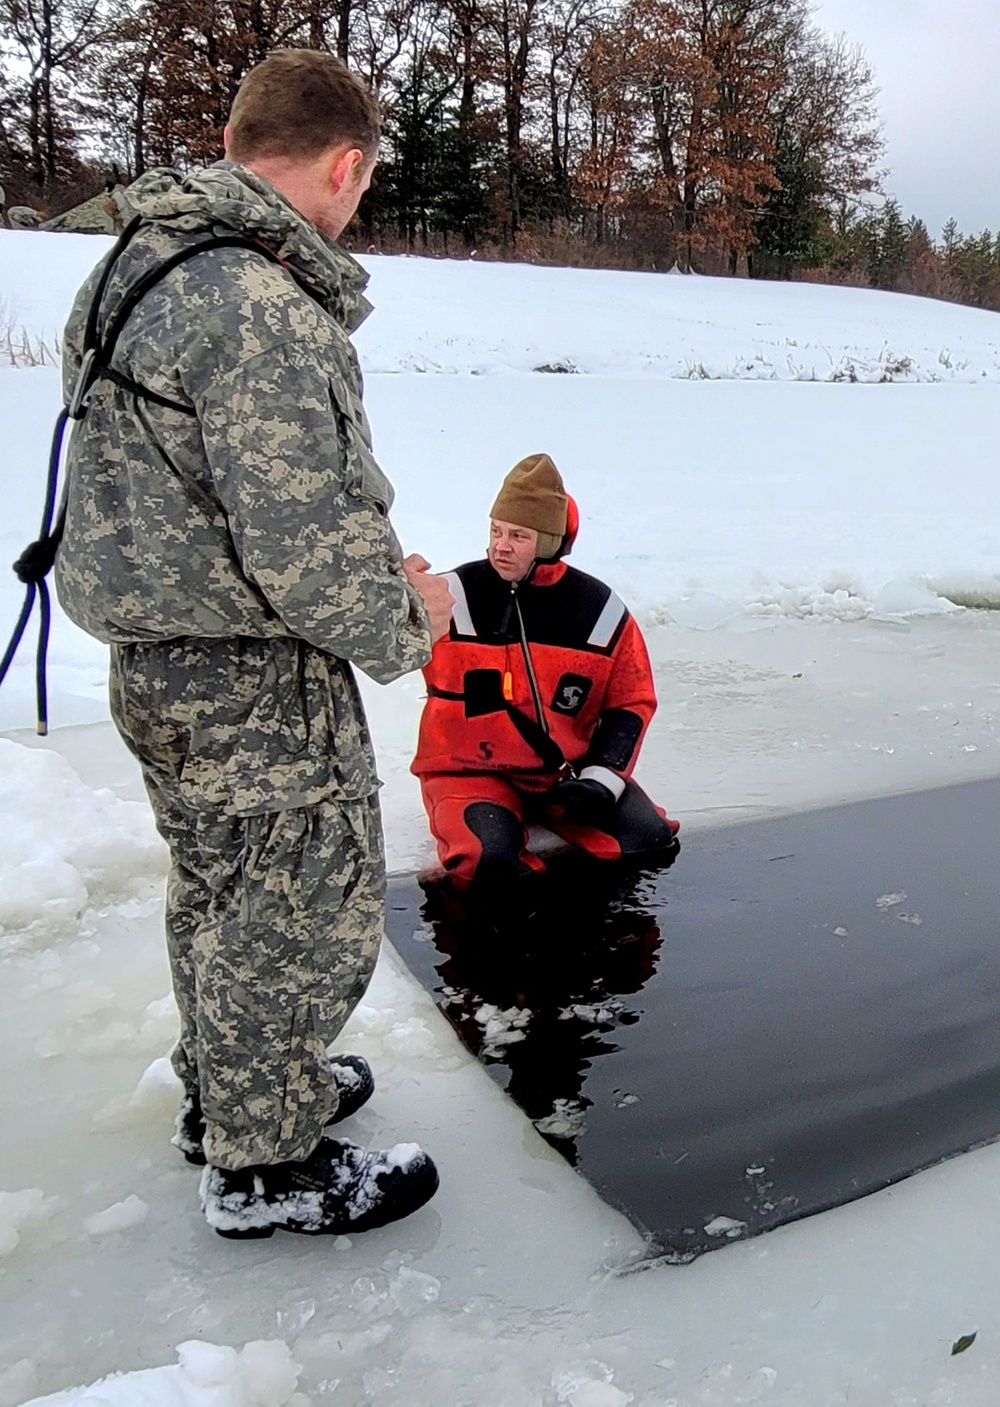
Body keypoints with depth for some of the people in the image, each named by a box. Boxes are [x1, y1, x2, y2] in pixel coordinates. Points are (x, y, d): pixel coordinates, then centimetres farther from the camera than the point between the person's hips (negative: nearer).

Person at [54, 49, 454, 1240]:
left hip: (159, 656, 10)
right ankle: (265, 1168, 26)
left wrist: (373, 561, 10)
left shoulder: (144, 262, 9)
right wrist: (404, 624, -8)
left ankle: (224, 1094, 45)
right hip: (253, 678, -10)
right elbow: (303, 535, -27)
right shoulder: (263, 305, -23)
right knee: (304, 915, 7)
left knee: (219, 889, 24)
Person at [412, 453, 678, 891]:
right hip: (470, 769, -3)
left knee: (651, 841, -12)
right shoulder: (455, 596, -8)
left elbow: (632, 703, 5)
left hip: (569, 769, 3)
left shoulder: (600, 609, -2)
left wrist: (601, 778, -7)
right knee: (491, 859, -30)